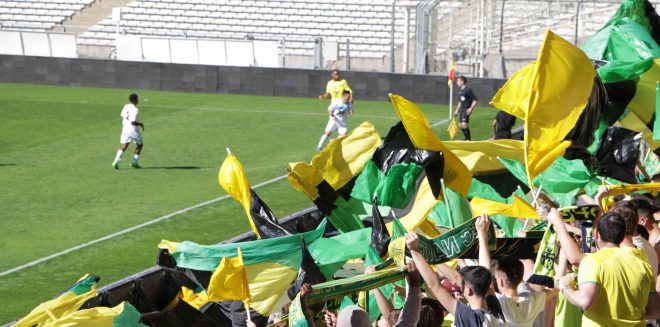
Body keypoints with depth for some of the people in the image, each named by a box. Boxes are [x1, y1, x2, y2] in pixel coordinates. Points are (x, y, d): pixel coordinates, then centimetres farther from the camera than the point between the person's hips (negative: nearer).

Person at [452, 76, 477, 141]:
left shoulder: (468, 90, -12)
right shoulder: (460, 91, 14)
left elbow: (475, 100, -12)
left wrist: (471, 108, -20)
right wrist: (457, 110, 24)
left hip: (467, 110, -9)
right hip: (462, 110, 9)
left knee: (464, 125, -19)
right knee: (461, 126, 10)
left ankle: (469, 139, -10)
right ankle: (467, 139, 22)